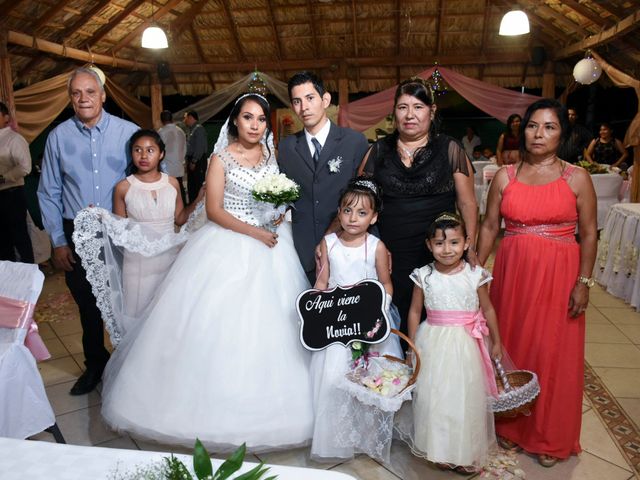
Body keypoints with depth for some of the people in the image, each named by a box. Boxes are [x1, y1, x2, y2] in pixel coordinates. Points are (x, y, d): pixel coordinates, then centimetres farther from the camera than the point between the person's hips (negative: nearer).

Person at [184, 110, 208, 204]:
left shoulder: (199, 129, -12)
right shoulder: (191, 130, 16)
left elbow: (200, 147, -19)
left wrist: (193, 162, -18)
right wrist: (189, 162, 12)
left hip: (198, 161, -10)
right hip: (192, 161, 10)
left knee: (199, 185, -7)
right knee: (191, 185, 14)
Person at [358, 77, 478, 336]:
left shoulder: (449, 149, 3)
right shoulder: (378, 151, 7)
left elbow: (467, 203, 3)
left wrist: (470, 249, -4)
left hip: (438, 255, -1)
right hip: (390, 256, 1)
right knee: (395, 323, 7)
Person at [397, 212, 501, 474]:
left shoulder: (475, 275, -7)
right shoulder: (424, 276, -6)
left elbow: (488, 310, 4)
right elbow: (415, 312, 3)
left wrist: (496, 343, 9)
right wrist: (413, 347, 5)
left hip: (464, 344, 0)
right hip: (432, 343, 1)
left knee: (465, 396, 8)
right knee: (432, 396, 8)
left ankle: (466, 452, 29)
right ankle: (438, 447, 30)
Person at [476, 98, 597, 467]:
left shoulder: (577, 178, -1)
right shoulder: (505, 177, 4)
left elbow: (589, 234, -1)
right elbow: (490, 226, 5)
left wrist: (583, 282, -7)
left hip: (558, 276, -2)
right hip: (513, 271, 2)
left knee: (554, 353, 6)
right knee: (511, 347, 11)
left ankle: (549, 437, 26)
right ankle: (511, 425, 31)